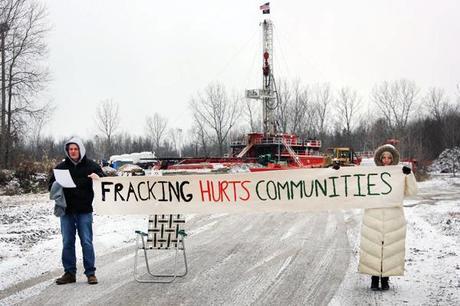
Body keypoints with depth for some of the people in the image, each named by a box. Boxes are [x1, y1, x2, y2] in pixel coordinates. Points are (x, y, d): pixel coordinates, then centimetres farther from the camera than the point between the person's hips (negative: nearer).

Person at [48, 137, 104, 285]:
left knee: (86, 242, 0)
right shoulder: (61, 167, 7)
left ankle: (90, 273, 7)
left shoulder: (91, 166, 2)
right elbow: (51, 185, 12)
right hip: (66, 211, 2)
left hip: (84, 211, -2)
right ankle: (69, 273, 15)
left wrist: (98, 178, -20)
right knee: (67, 242, 6)